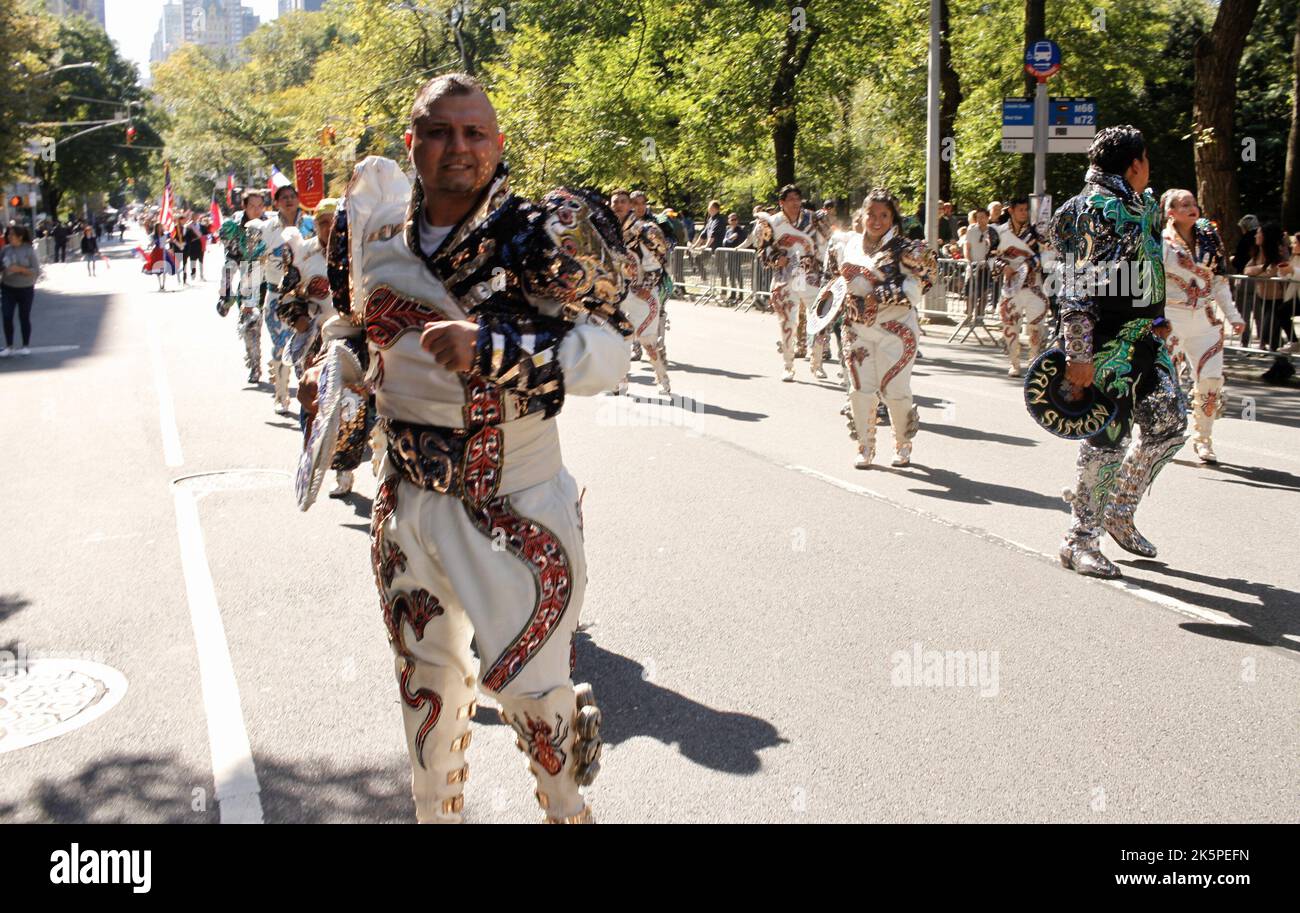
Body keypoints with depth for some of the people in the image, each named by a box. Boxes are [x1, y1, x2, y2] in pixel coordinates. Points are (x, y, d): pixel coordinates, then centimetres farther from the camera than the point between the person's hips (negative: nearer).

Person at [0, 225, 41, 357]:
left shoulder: (29, 250, -9)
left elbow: (36, 271, -11)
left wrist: (20, 269, -22)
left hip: (25, 289, -2)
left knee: (24, 317, 8)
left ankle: (26, 346, 23)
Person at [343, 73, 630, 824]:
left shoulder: (535, 235, -17)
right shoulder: (377, 226, 1)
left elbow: (608, 353, -26)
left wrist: (492, 345, -37)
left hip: (513, 508, -5)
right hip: (409, 501, 5)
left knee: (529, 683, 2)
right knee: (425, 676, 19)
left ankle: (567, 809, 31)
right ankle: (436, 811, 41)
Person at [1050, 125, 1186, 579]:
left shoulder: (1144, 205, 16)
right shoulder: (1094, 210, -13)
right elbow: (1077, 287, -19)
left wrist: (1157, 318, 22)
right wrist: (1078, 355, -23)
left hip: (1143, 335, 9)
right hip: (1107, 338, -9)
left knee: (1169, 421, 9)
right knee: (1109, 435, -6)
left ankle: (1119, 512, 25)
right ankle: (1080, 539, 6)